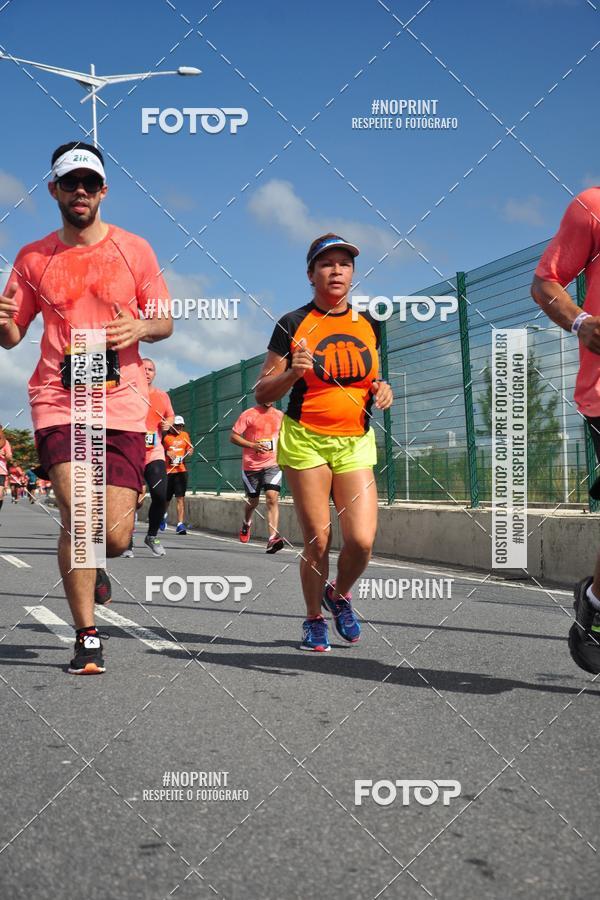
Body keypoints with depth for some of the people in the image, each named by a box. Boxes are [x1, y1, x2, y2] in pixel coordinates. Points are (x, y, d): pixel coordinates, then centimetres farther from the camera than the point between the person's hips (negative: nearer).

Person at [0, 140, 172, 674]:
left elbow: (166, 321, 12)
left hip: (123, 406, 0)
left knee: (115, 536, -3)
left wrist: (139, 329, -11)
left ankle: (92, 567, 35)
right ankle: (88, 637, 3)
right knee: (77, 518, -12)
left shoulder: (133, 249, 8)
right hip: (58, 403, 0)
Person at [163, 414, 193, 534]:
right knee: (166, 498, 10)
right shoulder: (165, 435, -1)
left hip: (181, 470, 2)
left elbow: (190, 448, 20)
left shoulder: (185, 435, 11)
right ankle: (163, 514, 42)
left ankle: (180, 524, -8)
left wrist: (189, 452, -1)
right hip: (167, 470, -2)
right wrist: (167, 452, -17)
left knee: (181, 498, -7)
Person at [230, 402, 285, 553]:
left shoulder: (280, 415, 7)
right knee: (253, 501, 13)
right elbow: (233, 436, -6)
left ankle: (273, 538, -24)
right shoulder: (248, 415, -4)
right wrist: (253, 445, -18)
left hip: (272, 465, 1)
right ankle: (246, 523, 47)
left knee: (272, 498, -17)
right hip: (251, 466, -1)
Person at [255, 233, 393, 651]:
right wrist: (293, 372, -20)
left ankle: (340, 594, 23)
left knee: (362, 540, -9)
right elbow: (263, 393, -1)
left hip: (356, 443, 3)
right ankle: (314, 619, 22)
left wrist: (382, 390, 2)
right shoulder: (294, 324, -2)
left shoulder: (369, 323, 10)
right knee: (318, 540, -3)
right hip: (306, 442, -3)